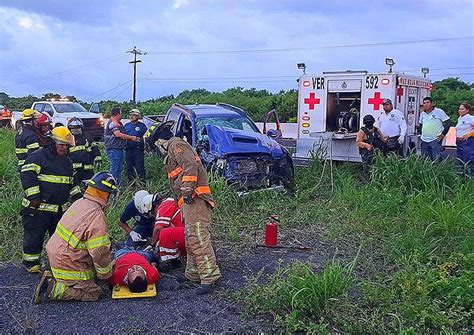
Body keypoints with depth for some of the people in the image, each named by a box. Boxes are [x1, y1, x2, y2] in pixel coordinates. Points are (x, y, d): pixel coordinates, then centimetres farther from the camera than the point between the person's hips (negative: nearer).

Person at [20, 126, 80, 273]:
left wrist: (77, 195, 18)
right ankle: (31, 263, 15)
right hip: (38, 207, -7)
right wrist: (34, 197, -20)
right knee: (34, 236, 2)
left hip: (59, 208, 7)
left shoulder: (67, 161, 16)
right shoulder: (39, 156, -9)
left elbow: (70, 181, 27)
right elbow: (27, 176, -16)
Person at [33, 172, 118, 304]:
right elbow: (100, 252, -23)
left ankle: (52, 279, 12)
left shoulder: (80, 203, 4)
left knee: (91, 275, 18)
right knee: (93, 293, 0)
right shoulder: (97, 216, -25)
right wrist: (105, 274, -5)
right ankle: (53, 290, -6)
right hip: (69, 265, -9)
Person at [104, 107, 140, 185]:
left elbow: (122, 135, 25)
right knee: (114, 168, -9)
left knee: (119, 169, 13)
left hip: (119, 149, 10)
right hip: (113, 149, -10)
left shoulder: (118, 123, 20)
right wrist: (131, 137, -15)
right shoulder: (112, 123, -13)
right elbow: (118, 134, -22)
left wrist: (132, 139, 16)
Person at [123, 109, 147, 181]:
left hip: (138, 150, -4)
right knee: (129, 168, 9)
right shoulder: (126, 126, 15)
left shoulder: (142, 126, 4)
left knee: (139, 167, -7)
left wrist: (145, 148, -2)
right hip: (128, 150, 4)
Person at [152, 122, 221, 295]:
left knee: (197, 237, -16)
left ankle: (209, 277, -16)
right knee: (191, 239, 13)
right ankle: (193, 274, 20)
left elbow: (190, 165, -17)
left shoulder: (176, 144, 1)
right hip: (190, 201, 11)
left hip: (194, 197, -11)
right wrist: (180, 204, 31)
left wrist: (187, 188, -24)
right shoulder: (173, 153, 32)